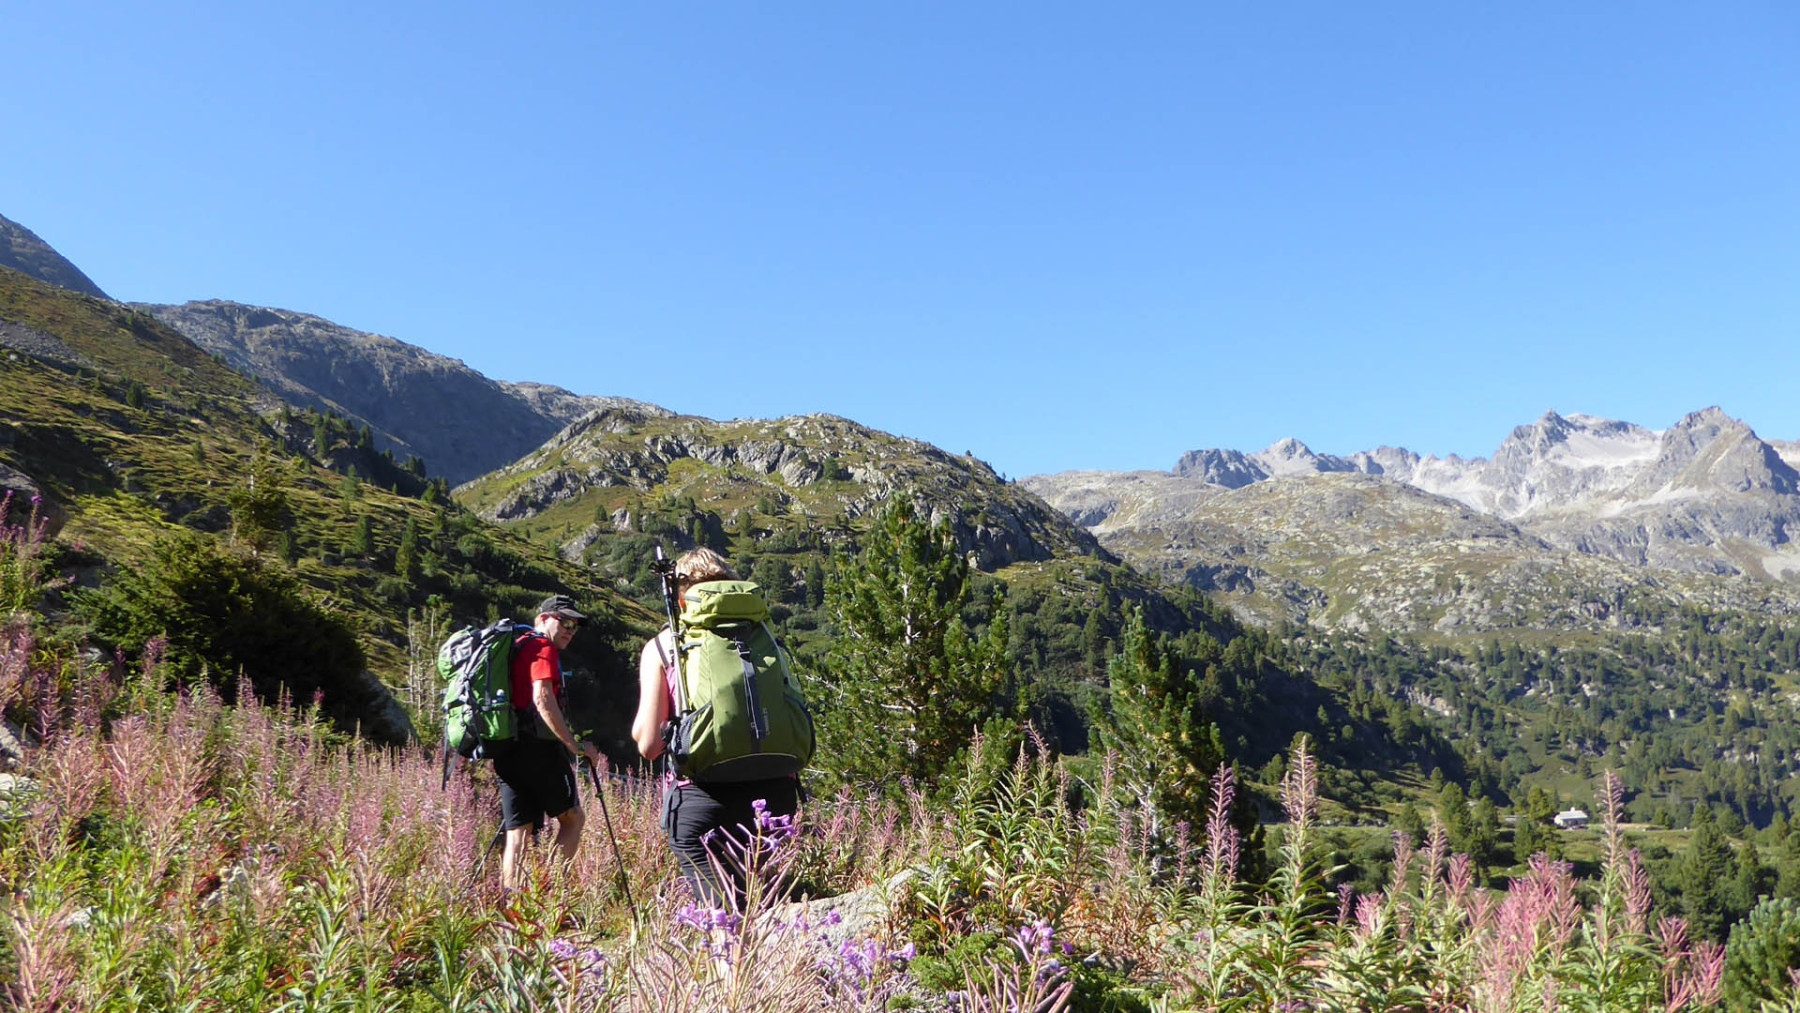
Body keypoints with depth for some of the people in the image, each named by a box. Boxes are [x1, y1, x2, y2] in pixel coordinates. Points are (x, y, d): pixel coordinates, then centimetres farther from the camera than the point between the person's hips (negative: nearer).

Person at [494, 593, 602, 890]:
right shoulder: (543, 648, -5)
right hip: (538, 748, -8)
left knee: (518, 832, 6)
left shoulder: (516, 648, 23)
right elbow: (543, 700, -18)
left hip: (506, 750, 8)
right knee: (572, 818, 4)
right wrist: (575, 746, -17)